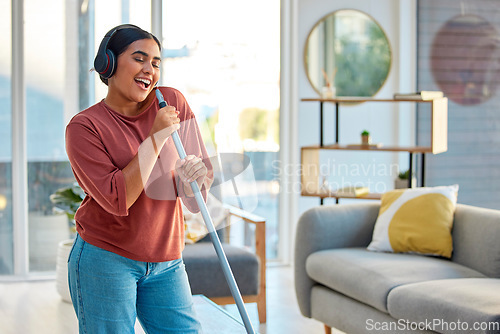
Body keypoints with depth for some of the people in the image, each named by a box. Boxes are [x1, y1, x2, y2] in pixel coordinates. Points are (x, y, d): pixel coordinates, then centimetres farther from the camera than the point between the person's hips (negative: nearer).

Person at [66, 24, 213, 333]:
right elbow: (116, 199, -21)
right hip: (105, 261, -4)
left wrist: (194, 176, -19)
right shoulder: (84, 126, -10)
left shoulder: (173, 102, 1)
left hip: (166, 261, 4)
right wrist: (157, 136, -19)